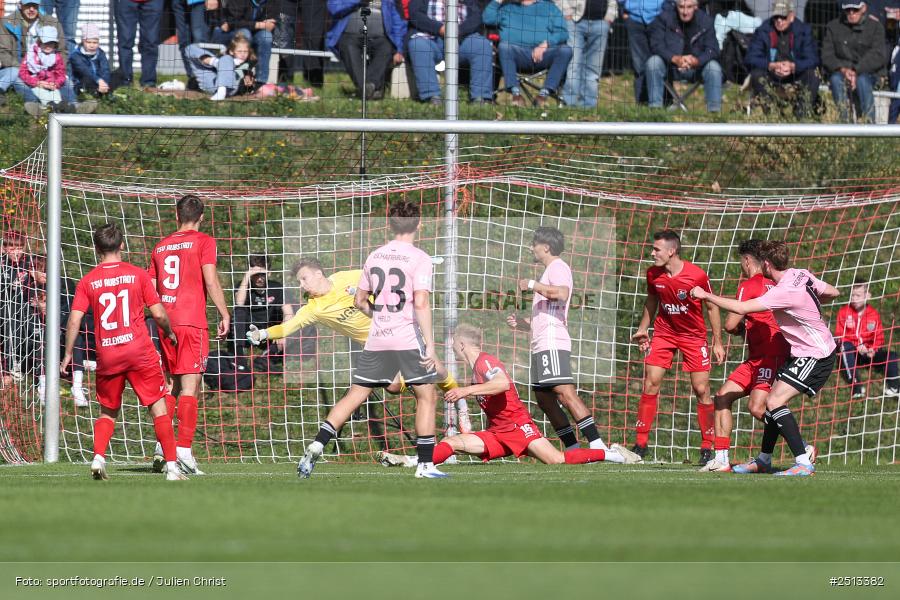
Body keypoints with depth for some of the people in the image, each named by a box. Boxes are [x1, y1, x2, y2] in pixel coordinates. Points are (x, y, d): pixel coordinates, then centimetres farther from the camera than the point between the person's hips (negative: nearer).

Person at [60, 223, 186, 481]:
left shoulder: (87, 282, 3)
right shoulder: (137, 275, 0)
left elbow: (74, 319, -3)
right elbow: (158, 314, -1)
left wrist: (67, 355, 5)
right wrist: (170, 333, 18)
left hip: (106, 354, 2)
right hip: (139, 351, -2)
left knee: (107, 412, 17)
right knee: (159, 408, 4)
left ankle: (98, 458, -3)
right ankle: (171, 466, -2)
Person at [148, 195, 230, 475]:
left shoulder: (161, 246, 15)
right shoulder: (203, 242, 0)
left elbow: (150, 289, 14)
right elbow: (210, 279, -11)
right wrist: (224, 314, -6)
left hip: (166, 323, 5)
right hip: (192, 322, -5)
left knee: (172, 385, 15)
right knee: (190, 386, -7)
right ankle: (184, 450, -14)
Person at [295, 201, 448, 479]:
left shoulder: (374, 256, 10)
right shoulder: (419, 258, -8)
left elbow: (360, 300, 17)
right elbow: (421, 303, -16)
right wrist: (430, 345, -16)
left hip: (376, 341, 5)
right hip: (409, 340, -5)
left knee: (355, 396, 9)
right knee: (426, 396, 7)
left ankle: (315, 448, -2)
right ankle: (425, 465, 3)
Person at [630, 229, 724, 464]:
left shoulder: (697, 275, -20)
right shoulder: (653, 274, -7)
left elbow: (712, 307, -8)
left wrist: (717, 342, -7)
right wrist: (643, 329, 11)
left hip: (694, 336, -3)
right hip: (664, 332, 3)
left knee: (701, 389, -6)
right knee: (650, 383, -7)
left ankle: (707, 447, 4)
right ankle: (640, 444, -2)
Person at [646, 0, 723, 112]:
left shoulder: (705, 21, -6)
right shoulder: (665, 18, -8)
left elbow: (712, 50, -12)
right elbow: (656, 45, -16)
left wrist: (696, 61, -34)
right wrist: (675, 59, -34)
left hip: (696, 66, 0)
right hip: (670, 67, 0)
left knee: (714, 67, -27)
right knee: (653, 62, -27)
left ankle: (714, 110, -24)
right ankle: (655, 106, -26)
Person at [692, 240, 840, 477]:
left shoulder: (785, 292, -27)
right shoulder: (802, 275, -1)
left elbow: (741, 308, -29)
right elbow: (833, 293, 13)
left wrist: (706, 296, -18)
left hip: (816, 356, -10)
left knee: (775, 402, -18)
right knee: (773, 399, 15)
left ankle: (804, 463, -21)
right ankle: (763, 461, 27)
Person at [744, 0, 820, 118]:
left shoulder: (804, 31, -8)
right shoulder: (763, 31, -9)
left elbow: (813, 59, -14)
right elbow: (750, 59, -14)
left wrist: (793, 66, -34)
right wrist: (772, 66, -32)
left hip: (795, 76, 0)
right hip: (771, 77, 0)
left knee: (812, 76, -27)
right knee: (756, 75, -30)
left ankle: (803, 116, -24)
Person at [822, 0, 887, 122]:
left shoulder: (875, 27, 4)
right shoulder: (833, 27, 10)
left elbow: (877, 57, -8)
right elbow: (827, 56, 2)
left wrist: (856, 71, -22)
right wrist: (842, 69, -18)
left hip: (867, 72, -1)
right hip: (840, 71, 1)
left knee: (862, 80, -36)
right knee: (836, 79, -33)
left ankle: (868, 122, -39)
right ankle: (844, 122, -39)